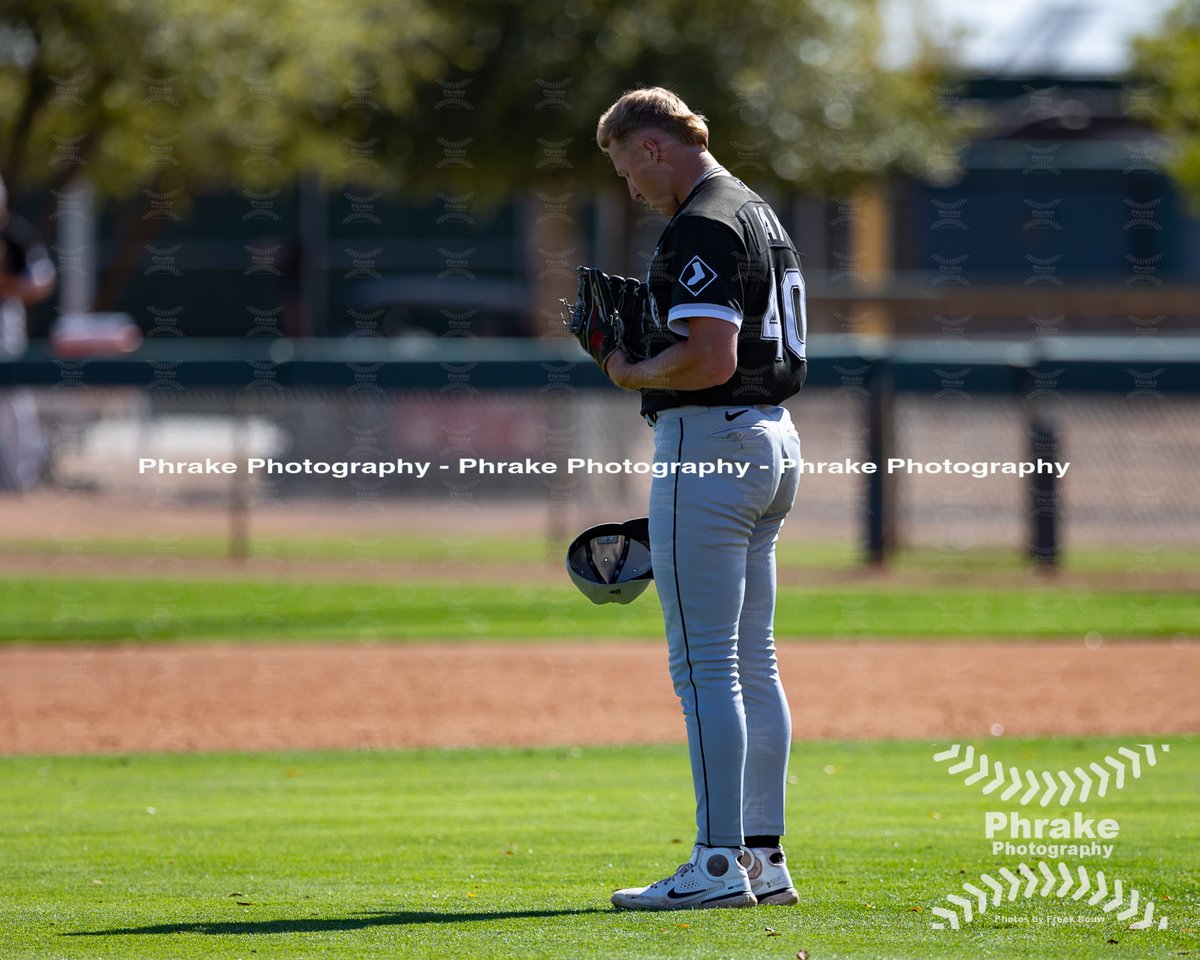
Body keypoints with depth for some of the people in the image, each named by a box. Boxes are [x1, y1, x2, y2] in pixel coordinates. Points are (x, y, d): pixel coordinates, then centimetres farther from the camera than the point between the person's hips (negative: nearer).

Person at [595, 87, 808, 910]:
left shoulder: (700, 227, -15)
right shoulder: (761, 214, 18)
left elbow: (710, 357, -24)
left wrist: (632, 375, -9)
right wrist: (643, 339, 16)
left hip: (710, 442, -10)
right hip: (774, 441, 10)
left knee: (703, 662, -9)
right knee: (753, 661, 12)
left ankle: (720, 864, -11)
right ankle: (765, 859, 14)